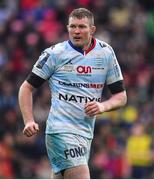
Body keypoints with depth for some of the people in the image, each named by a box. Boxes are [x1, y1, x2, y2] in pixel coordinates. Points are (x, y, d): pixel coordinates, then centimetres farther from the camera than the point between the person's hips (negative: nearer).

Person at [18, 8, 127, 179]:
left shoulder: (106, 52, 8)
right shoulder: (54, 53, -2)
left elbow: (121, 96, 13)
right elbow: (26, 88, 4)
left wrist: (103, 106, -8)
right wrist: (29, 121, -9)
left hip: (86, 132, 5)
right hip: (61, 130, -5)